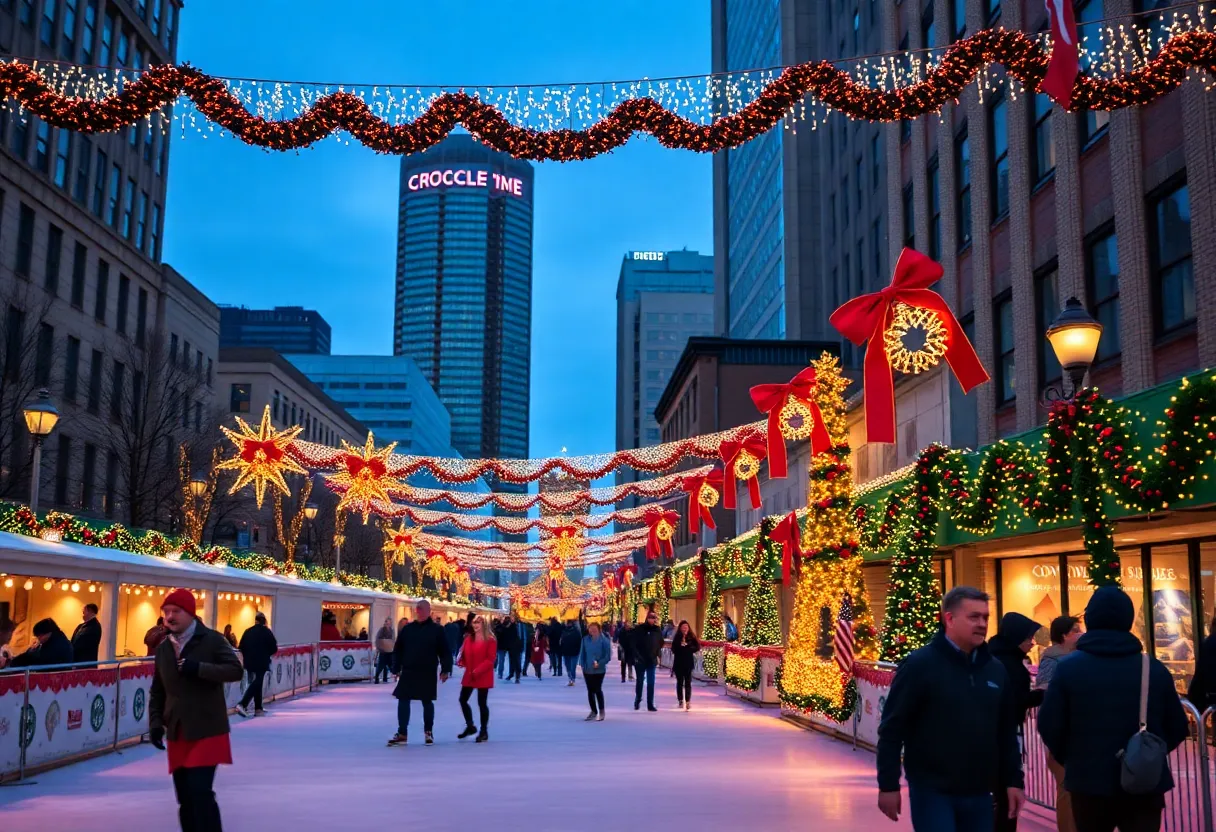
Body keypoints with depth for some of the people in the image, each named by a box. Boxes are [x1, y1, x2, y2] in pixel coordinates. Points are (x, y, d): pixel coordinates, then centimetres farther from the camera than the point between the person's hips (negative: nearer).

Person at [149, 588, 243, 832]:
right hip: (177, 734, 6)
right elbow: (157, 692, 16)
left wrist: (199, 668, -25)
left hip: (207, 732, -5)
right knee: (185, 797, 10)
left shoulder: (212, 640, -8)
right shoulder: (163, 648, 8)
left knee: (200, 792, -14)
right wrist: (156, 722, 3)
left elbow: (235, 670, -16)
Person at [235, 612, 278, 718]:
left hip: (249, 662, 5)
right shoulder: (267, 632, -6)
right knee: (256, 684, -6)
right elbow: (274, 648, -6)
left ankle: (258, 709, 17)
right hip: (262, 663, -5)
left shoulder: (248, 632, 5)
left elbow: (241, 647, 5)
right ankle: (242, 704, -22)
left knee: (255, 684, 15)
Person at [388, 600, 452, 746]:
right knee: (403, 701, -1)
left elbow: (444, 652, -2)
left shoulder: (437, 630, -2)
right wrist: (396, 669, 2)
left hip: (428, 674, -2)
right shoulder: (407, 629, 6)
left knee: (427, 702, 8)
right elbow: (398, 651, 8)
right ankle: (401, 734, 5)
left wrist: (445, 670, -9)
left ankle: (429, 732, 22)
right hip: (408, 672, 2)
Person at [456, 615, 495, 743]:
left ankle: (484, 731, 12)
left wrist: (477, 671, -21)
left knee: (482, 703, 0)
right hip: (469, 675, 7)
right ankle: (470, 726, 27)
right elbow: (465, 655, 13)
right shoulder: (468, 639, 9)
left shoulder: (490, 640, -11)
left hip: (483, 676, -6)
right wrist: (462, 661, -10)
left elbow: (491, 659, -15)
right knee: (463, 700, 8)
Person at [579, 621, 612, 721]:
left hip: (599, 669, -4)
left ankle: (601, 711, 9)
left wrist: (599, 663, -19)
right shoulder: (585, 639, -1)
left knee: (597, 689, -5)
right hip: (587, 669, 4)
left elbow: (608, 656, -10)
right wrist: (582, 664, -2)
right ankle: (593, 711, 24)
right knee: (590, 690, 11)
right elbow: (582, 653, 8)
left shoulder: (604, 640, -12)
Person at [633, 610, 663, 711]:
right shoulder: (639, 629, -8)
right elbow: (632, 643, -7)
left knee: (651, 683, 1)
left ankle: (650, 704, 5)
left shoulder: (658, 630, 1)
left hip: (652, 661, 2)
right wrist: (636, 656, -11)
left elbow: (661, 644, 13)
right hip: (640, 660, -2)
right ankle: (637, 700, 30)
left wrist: (657, 655, 4)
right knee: (640, 681, 11)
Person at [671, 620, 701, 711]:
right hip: (678, 663, 2)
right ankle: (680, 700, 22)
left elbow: (697, 647, -5)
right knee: (679, 682, 11)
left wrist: (687, 647, -18)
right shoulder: (677, 637, 3)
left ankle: (688, 701, -12)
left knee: (688, 682, -7)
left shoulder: (692, 637, 1)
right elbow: (674, 649, -3)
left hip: (688, 663, -2)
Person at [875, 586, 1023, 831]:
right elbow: (892, 728, -10)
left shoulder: (996, 669, 8)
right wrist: (888, 785, -11)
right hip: (932, 791, -6)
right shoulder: (920, 664, -9)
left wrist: (1013, 780, 10)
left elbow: (1007, 732, 15)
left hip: (979, 794, 6)